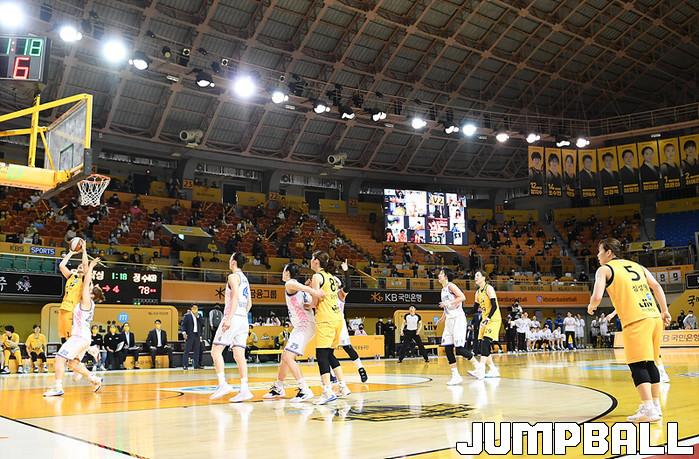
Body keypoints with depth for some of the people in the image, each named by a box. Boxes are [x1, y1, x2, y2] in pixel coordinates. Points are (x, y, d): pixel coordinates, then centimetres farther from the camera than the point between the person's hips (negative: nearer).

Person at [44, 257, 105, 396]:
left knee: (59, 358, -13)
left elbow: (86, 284, -10)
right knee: (73, 363, 15)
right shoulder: (87, 303, 14)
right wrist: (88, 270, 22)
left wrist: (90, 268, -5)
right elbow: (87, 284, 21)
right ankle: (95, 380, 19)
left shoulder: (87, 302, -9)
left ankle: (58, 388, -16)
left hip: (80, 337, -10)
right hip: (83, 337, 10)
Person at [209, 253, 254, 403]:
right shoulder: (245, 279, 22)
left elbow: (235, 296, -18)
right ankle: (244, 390, -5)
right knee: (239, 355, 3)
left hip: (233, 318, -8)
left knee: (216, 350, -5)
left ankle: (223, 384, -15)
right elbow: (249, 303, 24)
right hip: (243, 319, 8)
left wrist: (229, 318, -23)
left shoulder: (233, 276, -5)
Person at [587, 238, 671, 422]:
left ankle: (648, 409, -10)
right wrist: (665, 311, 16)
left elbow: (597, 297, -8)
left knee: (638, 365, -4)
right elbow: (657, 287, 14)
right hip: (654, 318, 7)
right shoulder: (636, 265, 22)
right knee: (650, 363, 16)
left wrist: (591, 307, 13)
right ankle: (656, 406, 22)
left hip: (635, 322, -7)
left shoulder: (604, 269, 3)